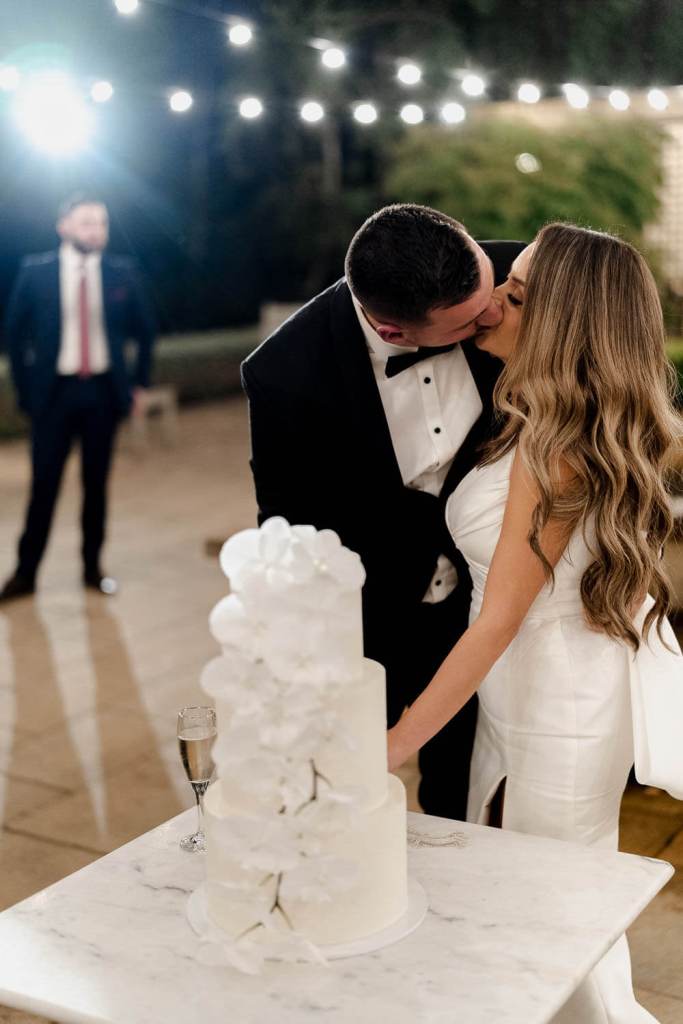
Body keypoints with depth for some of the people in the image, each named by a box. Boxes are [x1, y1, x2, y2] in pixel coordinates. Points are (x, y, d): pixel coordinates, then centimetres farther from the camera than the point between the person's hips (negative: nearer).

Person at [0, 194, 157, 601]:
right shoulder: (36, 271, -3)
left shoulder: (122, 272, 0)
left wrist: (140, 382, 9)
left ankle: (93, 567, 21)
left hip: (104, 391, 2)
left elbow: (146, 328, 12)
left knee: (97, 482, 10)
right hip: (54, 389, -1)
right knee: (44, 483, 1)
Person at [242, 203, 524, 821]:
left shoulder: (503, 274, -23)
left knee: (460, 809, 20)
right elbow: (289, 529, -15)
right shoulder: (287, 373, -29)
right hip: (364, 624, -2)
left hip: (479, 602, 3)